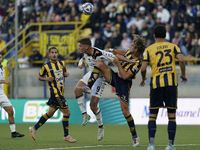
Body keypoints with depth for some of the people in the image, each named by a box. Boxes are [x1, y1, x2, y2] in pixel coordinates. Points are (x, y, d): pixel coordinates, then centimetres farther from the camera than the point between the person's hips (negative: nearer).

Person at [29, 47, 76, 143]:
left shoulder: (62, 63, 12)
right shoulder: (46, 66, -2)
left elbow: (65, 72, 28)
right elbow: (39, 77, 8)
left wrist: (66, 74, 5)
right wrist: (46, 79, -12)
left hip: (61, 92, 7)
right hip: (55, 92, -7)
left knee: (50, 113, 13)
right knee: (66, 112, -9)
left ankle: (34, 128, 25)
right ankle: (66, 136, 0)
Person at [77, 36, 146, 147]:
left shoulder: (138, 63, -24)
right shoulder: (130, 52, -1)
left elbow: (125, 76, -28)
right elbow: (123, 52, 25)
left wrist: (118, 63, -22)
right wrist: (112, 50, 20)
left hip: (123, 84, -8)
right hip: (114, 77, 8)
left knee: (125, 110, -7)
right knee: (99, 64, -9)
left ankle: (135, 137, 5)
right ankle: (88, 87, -16)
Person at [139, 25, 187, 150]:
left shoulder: (149, 49, 5)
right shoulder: (173, 46, 7)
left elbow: (143, 68, -2)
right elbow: (181, 60, -8)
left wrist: (143, 79, 17)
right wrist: (183, 75, 7)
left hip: (156, 83, 0)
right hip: (171, 82, 0)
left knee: (153, 115, 5)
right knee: (172, 114, 5)